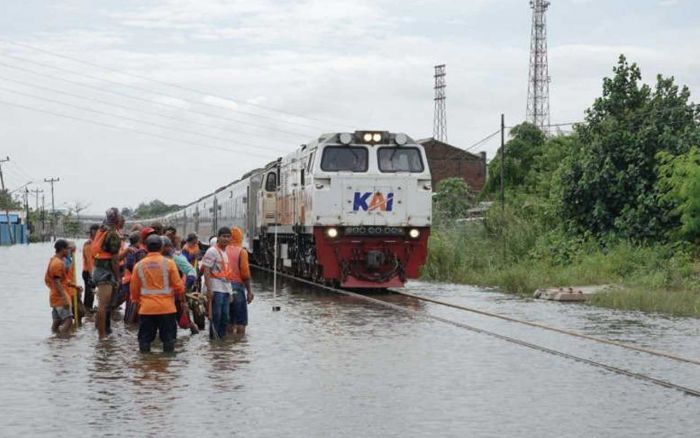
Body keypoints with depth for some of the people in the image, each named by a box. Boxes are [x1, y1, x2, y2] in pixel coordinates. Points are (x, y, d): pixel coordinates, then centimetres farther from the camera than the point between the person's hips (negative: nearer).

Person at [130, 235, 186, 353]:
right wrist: (183, 301, 9)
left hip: (146, 308, 2)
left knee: (145, 339, 8)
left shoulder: (139, 265, 1)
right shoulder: (168, 263, -5)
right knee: (168, 338, 6)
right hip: (166, 308, -2)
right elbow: (178, 285, -4)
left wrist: (137, 302, 23)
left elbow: (134, 289, 8)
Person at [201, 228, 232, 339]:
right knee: (216, 317, -6)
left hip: (226, 288, 8)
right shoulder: (212, 251, -9)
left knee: (225, 317, 10)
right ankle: (213, 339, 0)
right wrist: (209, 289, -21)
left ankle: (221, 338, 17)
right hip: (216, 289, -8)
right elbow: (206, 271, -14)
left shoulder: (225, 252, 17)